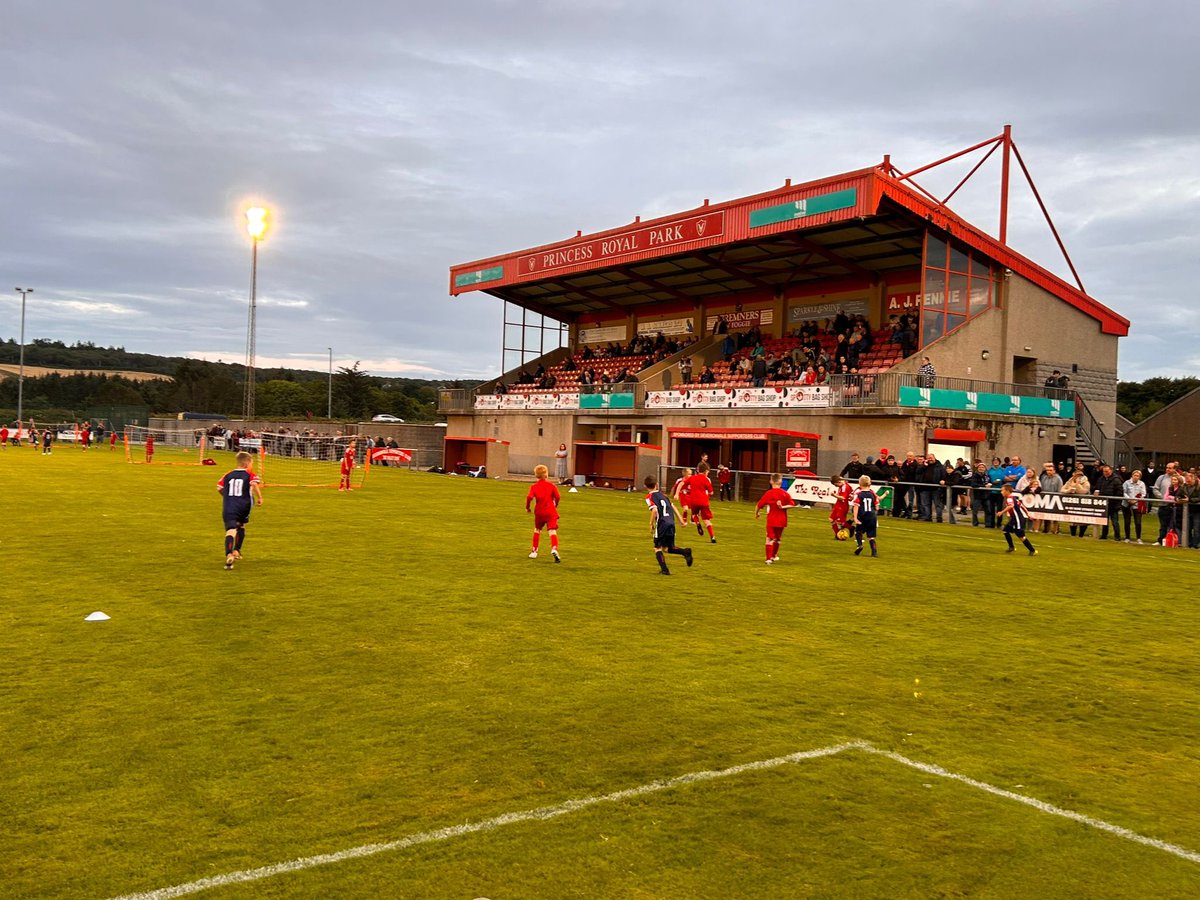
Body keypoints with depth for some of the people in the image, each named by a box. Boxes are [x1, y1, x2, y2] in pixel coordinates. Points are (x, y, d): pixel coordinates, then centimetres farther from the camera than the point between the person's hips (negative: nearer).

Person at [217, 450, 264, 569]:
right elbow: (255, 484, -18)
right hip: (243, 506, -1)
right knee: (241, 526, 28)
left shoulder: (228, 475, 14)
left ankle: (229, 555, -33)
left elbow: (219, 488, 13)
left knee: (230, 530, -12)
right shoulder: (250, 475, 3)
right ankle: (236, 551, 31)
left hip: (228, 507, 1)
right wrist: (260, 497, -13)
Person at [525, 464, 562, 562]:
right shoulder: (551, 485, 1)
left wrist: (527, 507, 1)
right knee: (552, 531, -10)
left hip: (539, 512, 2)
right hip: (551, 512, -2)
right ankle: (554, 549, -34)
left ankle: (534, 551, 27)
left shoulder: (534, 486, 0)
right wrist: (555, 505, 14)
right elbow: (558, 496, -5)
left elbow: (529, 497, -15)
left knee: (537, 530, 22)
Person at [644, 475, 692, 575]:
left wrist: (651, 525, -8)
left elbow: (655, 510, -17)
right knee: (667, 548, 17)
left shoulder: (650, 497, -2)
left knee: (657, 548, 8)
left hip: (662, 524, -6)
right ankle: (685, 551, -6)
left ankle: (664, 569, -6)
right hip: (671, 523, 6)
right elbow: (673, 507, 19)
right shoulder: (663, 494, 19)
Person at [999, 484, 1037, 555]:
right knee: (1006, 530, 14)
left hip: (1020, 518, -10)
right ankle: (1011, 547, 25)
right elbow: (1021, 505, 21)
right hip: (1015, 518, 10)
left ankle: (1032, 551, -5)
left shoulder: (1010, 498, -16)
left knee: (1021, 535, -10)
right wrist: (1027, 514, 27)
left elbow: (1011, 506, -37)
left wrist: (1002, 512, -39)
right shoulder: (1013, 497, 14)